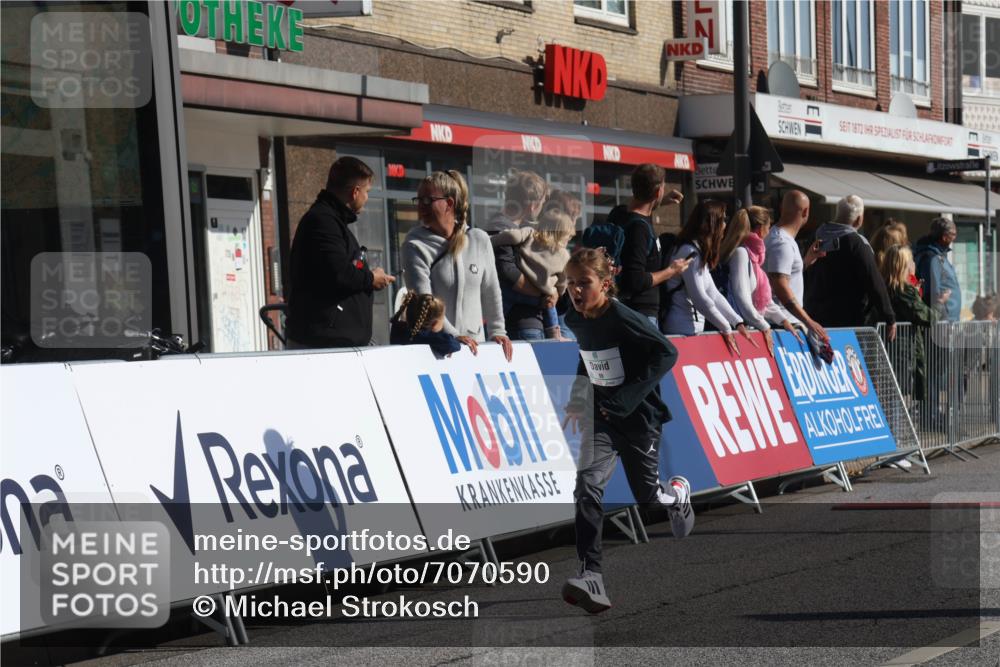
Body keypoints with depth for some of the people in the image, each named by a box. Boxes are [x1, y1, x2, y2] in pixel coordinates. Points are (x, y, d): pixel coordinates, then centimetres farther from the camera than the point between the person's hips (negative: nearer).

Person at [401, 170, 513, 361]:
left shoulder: (479, 240, 7)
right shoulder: (415, 246, -4)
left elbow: (491, 293, 14)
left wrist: (497, 331, 10)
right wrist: (453, 335, -22)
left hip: (476, 344, 3)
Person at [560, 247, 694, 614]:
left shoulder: (623, 319, -21)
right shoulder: (576, 321, 0)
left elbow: (667, 353, -24)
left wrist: (626, 397, -27)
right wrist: (580, 398, 15)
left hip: (639, 418, -4)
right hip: (601, 417, 4)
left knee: (647, 497, 12)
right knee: (587, 486, -18)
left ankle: (678, 493, 50)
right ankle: (591, 577, -22)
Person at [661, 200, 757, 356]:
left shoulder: (700, 254, 18)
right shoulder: (690, 253, -14)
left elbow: (713, 294, 15)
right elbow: (699, 298, -18)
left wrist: (738, 323, 6)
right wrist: (726, 329, -12)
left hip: (692, 328, 10)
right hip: (682, 330, -10)